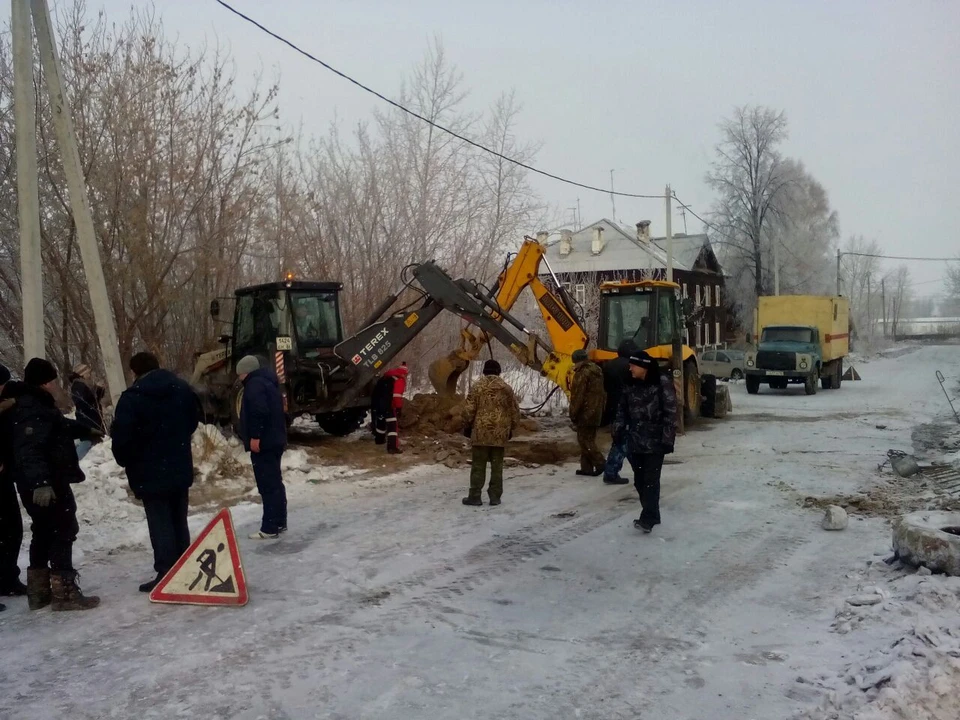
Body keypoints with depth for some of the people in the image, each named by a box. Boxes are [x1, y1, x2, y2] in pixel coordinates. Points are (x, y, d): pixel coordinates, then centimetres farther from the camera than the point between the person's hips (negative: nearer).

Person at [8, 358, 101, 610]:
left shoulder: (37, 405, 16)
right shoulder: (32, 410, -19)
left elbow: (60, 427, 37)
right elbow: (30, 449, -32)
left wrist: (86, 431, 51)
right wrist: (40, 482, -42)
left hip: (44, 482, 11)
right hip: (46, 484, -11)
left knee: (44, 532, 18)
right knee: (63, 530, -7)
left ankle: (39, 591, 26)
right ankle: (64, 592, -5)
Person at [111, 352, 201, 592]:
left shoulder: (132, 397, -13)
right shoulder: (183, 389, 7)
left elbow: (121, 436, -16)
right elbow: (194, 421, 18)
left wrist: (125, 461, 1)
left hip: (150, 472, -6)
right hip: (180, 468, 6)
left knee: (160, 524, -2)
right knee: (179, 521, 14)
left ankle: (166, 574, -2)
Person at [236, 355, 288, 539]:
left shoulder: (255, 384, -11)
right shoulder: (267, 381, 21)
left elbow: (259, 412, -25)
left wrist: (255, 436, -23)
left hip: (263, 443, -11)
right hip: (274, 440, 11)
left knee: (267, 485, -9)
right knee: (275, 482, 15)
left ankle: (269, 529, -8)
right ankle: (279, 523, 22)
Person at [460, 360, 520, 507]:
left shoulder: (477, 387, -4)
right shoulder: (506, 388, 4)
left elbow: (468, 409, -5)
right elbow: (514, 411, 8)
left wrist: (468, 425, 11)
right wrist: (511, 428, 20)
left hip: (481, 432, -2)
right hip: (500, 433, 2)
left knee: (478, 466, 4)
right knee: (497, 465, 9)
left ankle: (475, 496, 6)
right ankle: (495, 496, 10)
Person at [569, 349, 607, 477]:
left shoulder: (582, 373, -16)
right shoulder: (597, 371, 13)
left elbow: (577, 396, -18)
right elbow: (602, 394, 19)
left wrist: (573, 413, -12)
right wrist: (600, 408, 23)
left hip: (585, 413, -9)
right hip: (596, 412, 9)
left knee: (585, 440, -5)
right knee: (589, 439, 12)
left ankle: (600, 462, -13)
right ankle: (587, 467, 14)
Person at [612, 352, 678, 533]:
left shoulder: (662, 383, -11)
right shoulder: (630, 385, 8)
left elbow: (670, 413, -12)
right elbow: (622, 409, 15)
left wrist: (668, 439, -15)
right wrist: (618, 430, 3)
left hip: (655, 441, -6)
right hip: (635, 441, 6)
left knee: (651, 480, -8)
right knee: (639, 480, 10)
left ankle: (648, 518, -8)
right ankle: (651, 515, 22)